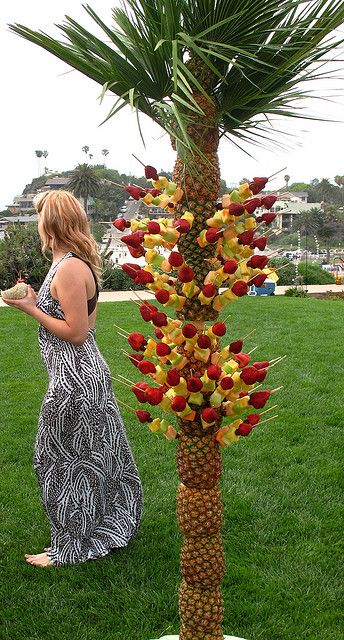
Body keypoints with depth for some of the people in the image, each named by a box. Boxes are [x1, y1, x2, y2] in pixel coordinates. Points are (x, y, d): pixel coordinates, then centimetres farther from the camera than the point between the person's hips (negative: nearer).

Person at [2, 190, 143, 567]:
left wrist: (31, 309, -15)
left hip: (73, 379, -10)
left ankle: (70, 547, 20)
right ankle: (109, 526, 38)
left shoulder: (68, 269, -20)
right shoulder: (80, 263, 10)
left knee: (63, 459, 4)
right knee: (91, 454, 21)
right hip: (87, 371, 10)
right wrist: (36, 300, 12)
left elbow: (76, 333, -21)